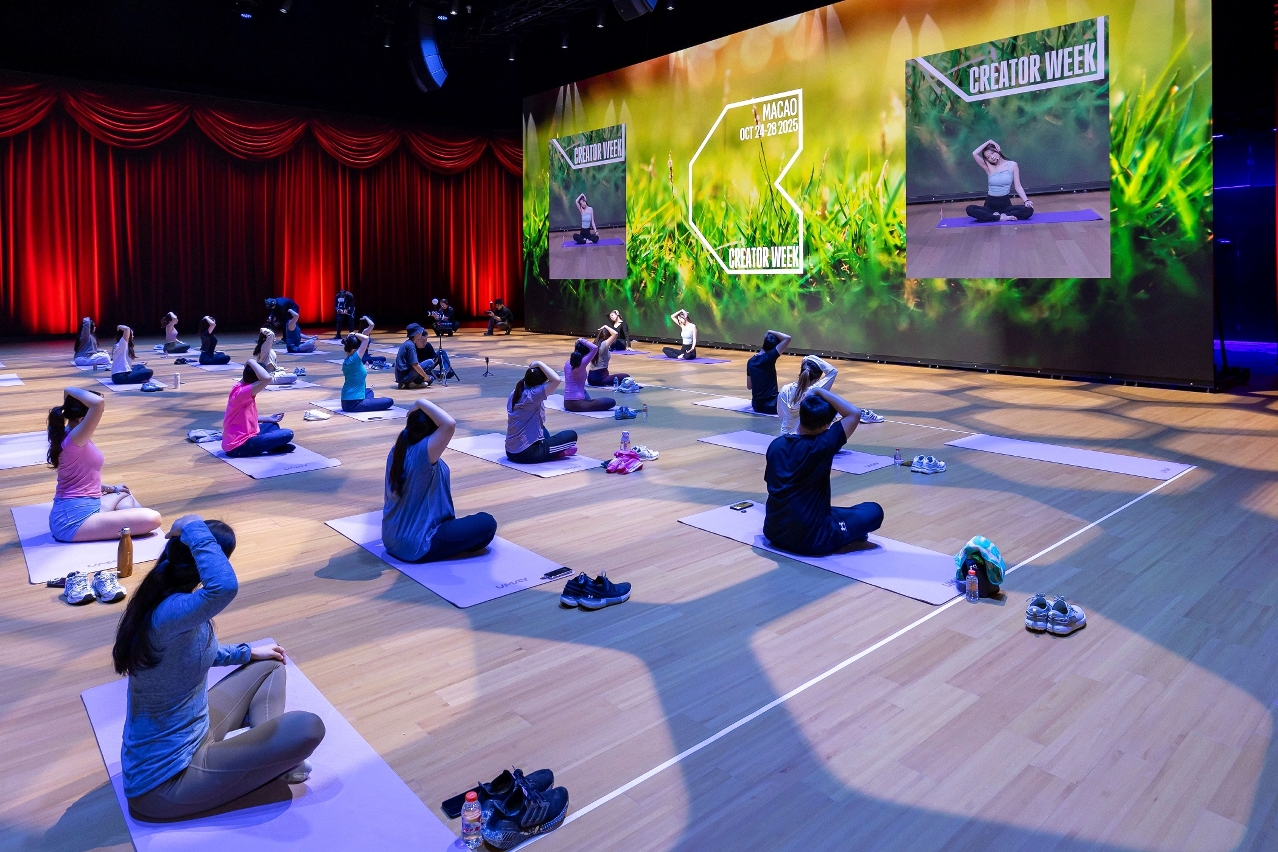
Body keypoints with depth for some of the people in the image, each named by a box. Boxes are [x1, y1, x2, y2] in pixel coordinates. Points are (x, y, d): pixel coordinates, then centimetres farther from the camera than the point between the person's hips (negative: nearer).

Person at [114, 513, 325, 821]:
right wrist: (193, 528, -38)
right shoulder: (167, 613, -32)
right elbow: (225, 586, -55)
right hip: (166, 780, -10)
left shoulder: (169, 598, -1)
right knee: (308, 727, -21)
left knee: (270, 666, 19)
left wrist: (247, 653, 28)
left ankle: (268, 751, 5)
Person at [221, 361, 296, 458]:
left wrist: (268, 419, 22)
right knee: (288, 434, -15)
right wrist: (251, 362, -24)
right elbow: (267, 378, -37)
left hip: (239, 439, 11)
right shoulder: (241, 392, -21)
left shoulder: (242, 388, 10)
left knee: (273, 425, 27)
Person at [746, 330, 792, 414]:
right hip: (771, 405, -7)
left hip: (756, 405, 7)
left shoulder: (751, 361, 3)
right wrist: (771, 332, -6)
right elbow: (787, 338, -20)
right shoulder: (769, 358, -16)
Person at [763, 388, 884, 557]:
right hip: (809, 539, -6)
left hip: (772, 532, 6)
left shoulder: (776, 444, 0)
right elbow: (855, 414, -13)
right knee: (874, 511, 7)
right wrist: (820, 392, -7)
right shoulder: (821, 447, -17)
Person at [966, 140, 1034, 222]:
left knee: (1029, 210, -27)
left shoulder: (1012, 165, 3)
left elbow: (1018, 186, 1)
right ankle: (1000, 218, -28)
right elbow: (974, 154, -9)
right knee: (970, 209, -31)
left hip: (1005, 203, 0)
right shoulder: (988, 167, 4)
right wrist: (988, 142, -3)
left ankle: (994, 216, -26)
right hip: (990, 204, 0)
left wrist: (1026, 200, -13)